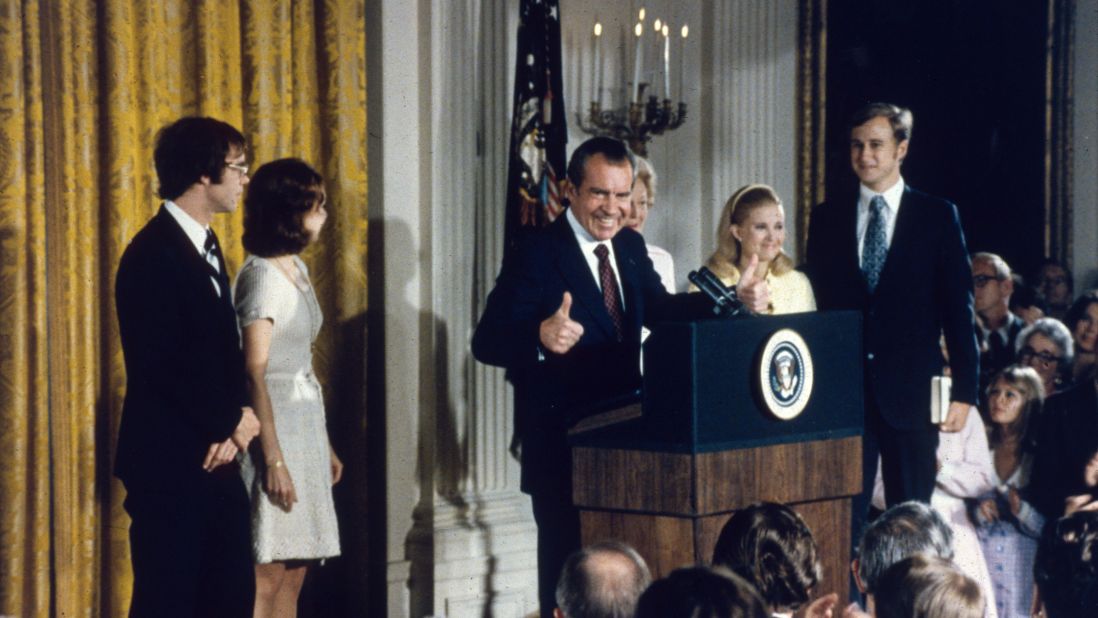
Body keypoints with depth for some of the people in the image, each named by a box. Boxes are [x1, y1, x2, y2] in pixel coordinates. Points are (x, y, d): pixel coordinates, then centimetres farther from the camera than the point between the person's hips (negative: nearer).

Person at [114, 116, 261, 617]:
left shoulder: (205, 245, 14)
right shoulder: (153, 255, -16)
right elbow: (161, 369, -21)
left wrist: (237, 418, -4)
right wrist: (229, 424, -10)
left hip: (214, 459, 9)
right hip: (169, 463, -9)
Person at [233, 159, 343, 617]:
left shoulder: (296, 269, 14)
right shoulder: (262, 275, -13)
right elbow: (254, 372, -18)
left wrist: (324, 444, 18)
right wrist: (273, 458, -21)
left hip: (304, 427, 9)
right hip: (274, 428, -9)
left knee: (293, 575, 9)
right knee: (266, 577, -8)